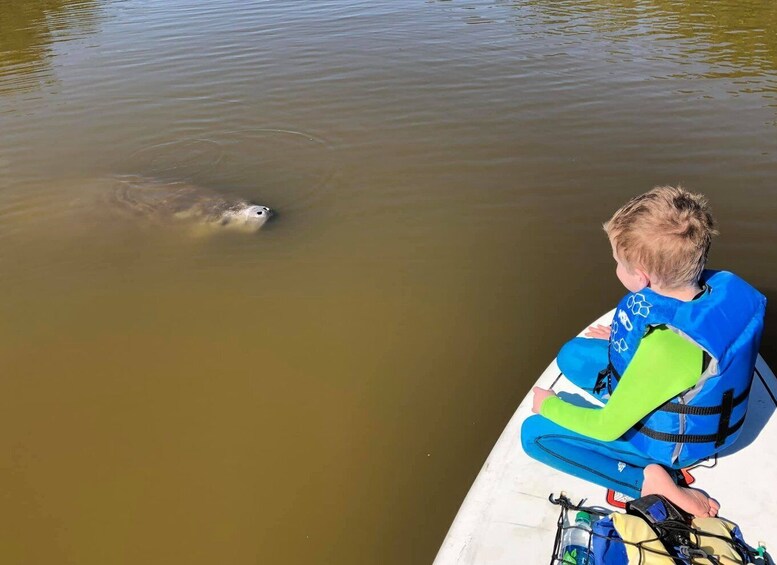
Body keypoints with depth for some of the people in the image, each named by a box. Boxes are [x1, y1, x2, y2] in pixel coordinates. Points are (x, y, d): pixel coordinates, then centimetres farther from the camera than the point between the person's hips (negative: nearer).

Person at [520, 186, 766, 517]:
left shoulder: (665, 347, -41)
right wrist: (627, 341, 14)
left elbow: (607, 428, -27)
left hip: (670, 440, -8)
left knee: (534, 433, -8)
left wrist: (550, 405, -10)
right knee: (572, 355, 15)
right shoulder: (723, 285, -19)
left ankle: (649, 479, -13)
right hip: (692, 404, 8)